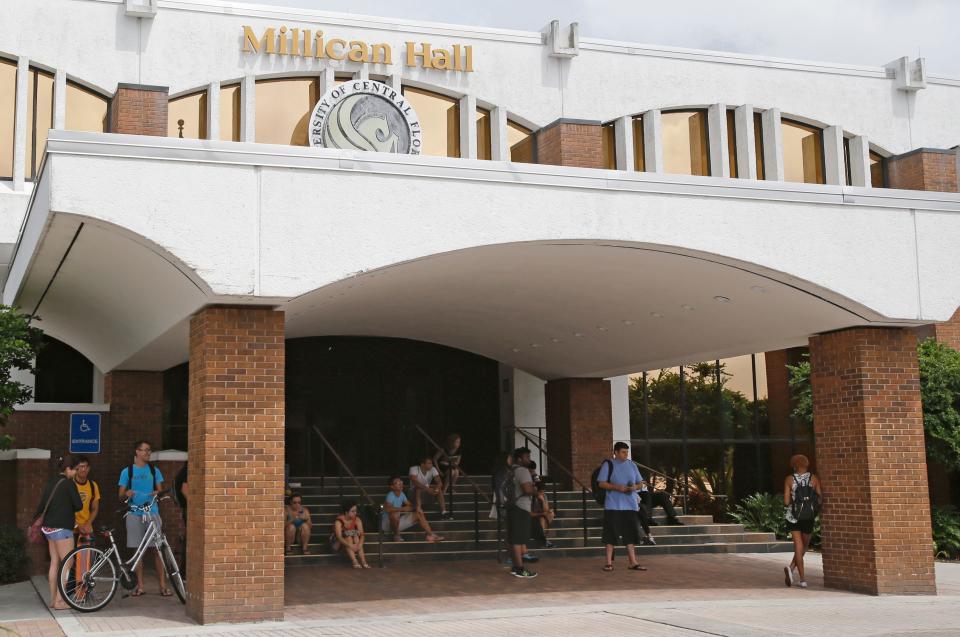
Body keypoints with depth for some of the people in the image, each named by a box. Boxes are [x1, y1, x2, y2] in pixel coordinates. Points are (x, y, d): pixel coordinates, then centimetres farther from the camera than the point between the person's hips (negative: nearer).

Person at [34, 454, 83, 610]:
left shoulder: (52, 481, 11)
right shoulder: (68, 483, -13)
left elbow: (43, 503, 13)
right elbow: (78, 505, -12)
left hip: (49, 527, 9)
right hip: (61, 528, -9)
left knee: (54, 563, 12)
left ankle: (53, 599, 16)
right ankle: (59, 601, -5)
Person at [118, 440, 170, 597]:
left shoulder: (154, 471, 11)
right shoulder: (127, 471, 7)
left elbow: (160, 489, 8)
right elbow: (121, 496, 7)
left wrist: (157, 493, -15)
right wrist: (126, 494, -16)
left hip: (152, 513, 0)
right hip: (135, 514, 0)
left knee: (157, 549, -5)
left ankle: (163, 585, -3)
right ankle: (140, 586, 11)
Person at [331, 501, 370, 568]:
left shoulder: (357, 520, -10)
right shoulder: (338, 521, -23)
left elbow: (361, 534, -18)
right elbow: (339, 537, -34)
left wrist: (360, 544, -38)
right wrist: (350, 546, -45)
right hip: (337, 544, -4)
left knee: (355, 536, -27)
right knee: (348, 537, -31)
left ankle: (363, 561, -34)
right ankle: (354, 562, -41)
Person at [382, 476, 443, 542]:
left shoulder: (402, 494, 2)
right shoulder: (390, 495, -23)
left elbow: (409, 505, 12)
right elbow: (387, 509, -40)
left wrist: (417, 508, -12)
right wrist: (403, 509, -32)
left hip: (398, 522, 8)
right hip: (387, 523, -8)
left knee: (419, 514, 3)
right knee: (394, 514, -41)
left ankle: (430, 534, 2)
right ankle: (396, 536, -19)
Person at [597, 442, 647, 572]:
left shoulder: (631, 465, 12)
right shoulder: (608, 464, -1)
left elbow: (639, 483, 16)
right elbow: (601, 483, -5)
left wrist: (634, 487, -7)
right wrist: (617, 487, -17)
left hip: (630, 505, 4)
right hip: (613, 505, -4)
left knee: (631, 533, 3)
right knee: (611, 533, -2)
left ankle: (632, 562, 8)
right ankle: (609, 562, 5)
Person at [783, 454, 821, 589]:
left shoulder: (789, 479, -3)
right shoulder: (814, 479, -1)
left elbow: (786, 502, -7)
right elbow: (820, 498, -2)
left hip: (793, 516, 0)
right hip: (809, 517, 0)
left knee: (798, 546, 4)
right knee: (805, 546, 15)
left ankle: (802, 579, -5)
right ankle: (792, 567, -4)